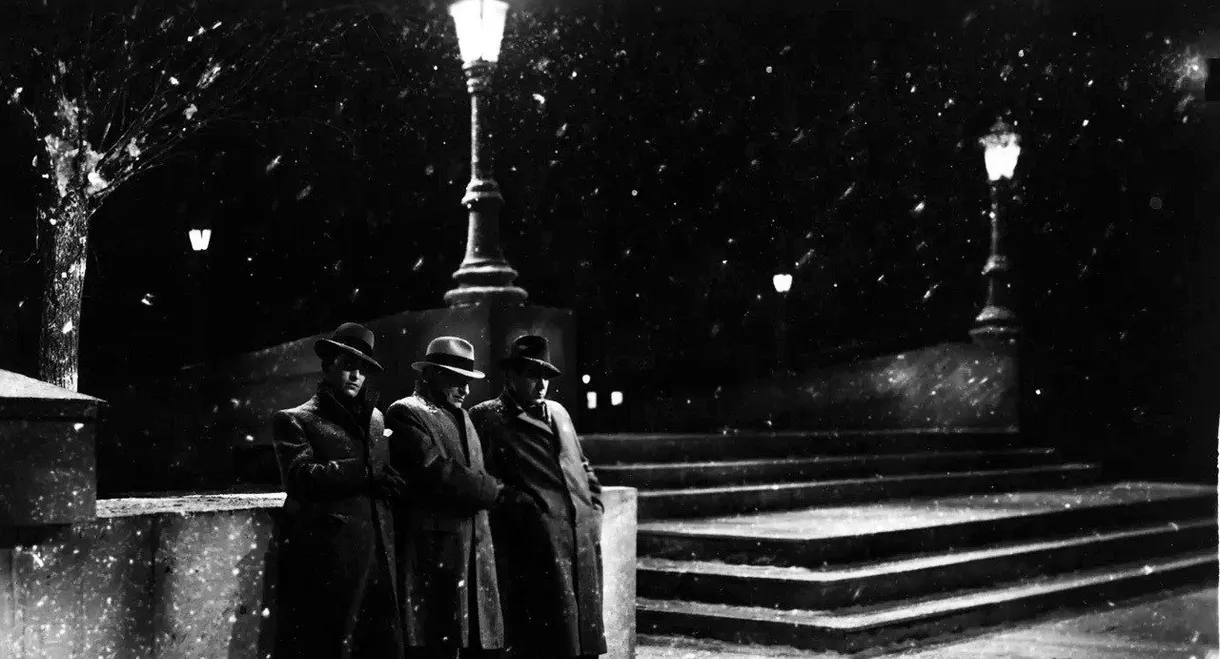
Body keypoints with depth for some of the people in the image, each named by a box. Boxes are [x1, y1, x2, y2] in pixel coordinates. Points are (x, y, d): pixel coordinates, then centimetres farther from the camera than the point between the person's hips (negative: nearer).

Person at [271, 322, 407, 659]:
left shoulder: (375, 418, 20)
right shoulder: (294, 420, 2)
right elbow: (301, 477, -14)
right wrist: (363, 473, -15)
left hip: (378, 562, 5)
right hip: (327, 564, -5)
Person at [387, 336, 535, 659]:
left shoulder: (462, 415, 22)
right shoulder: (405, 412, -5)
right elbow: (434, 472, -17)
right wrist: (497, 491, -12)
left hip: (476, 551, 8)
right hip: (434, 556, -8)